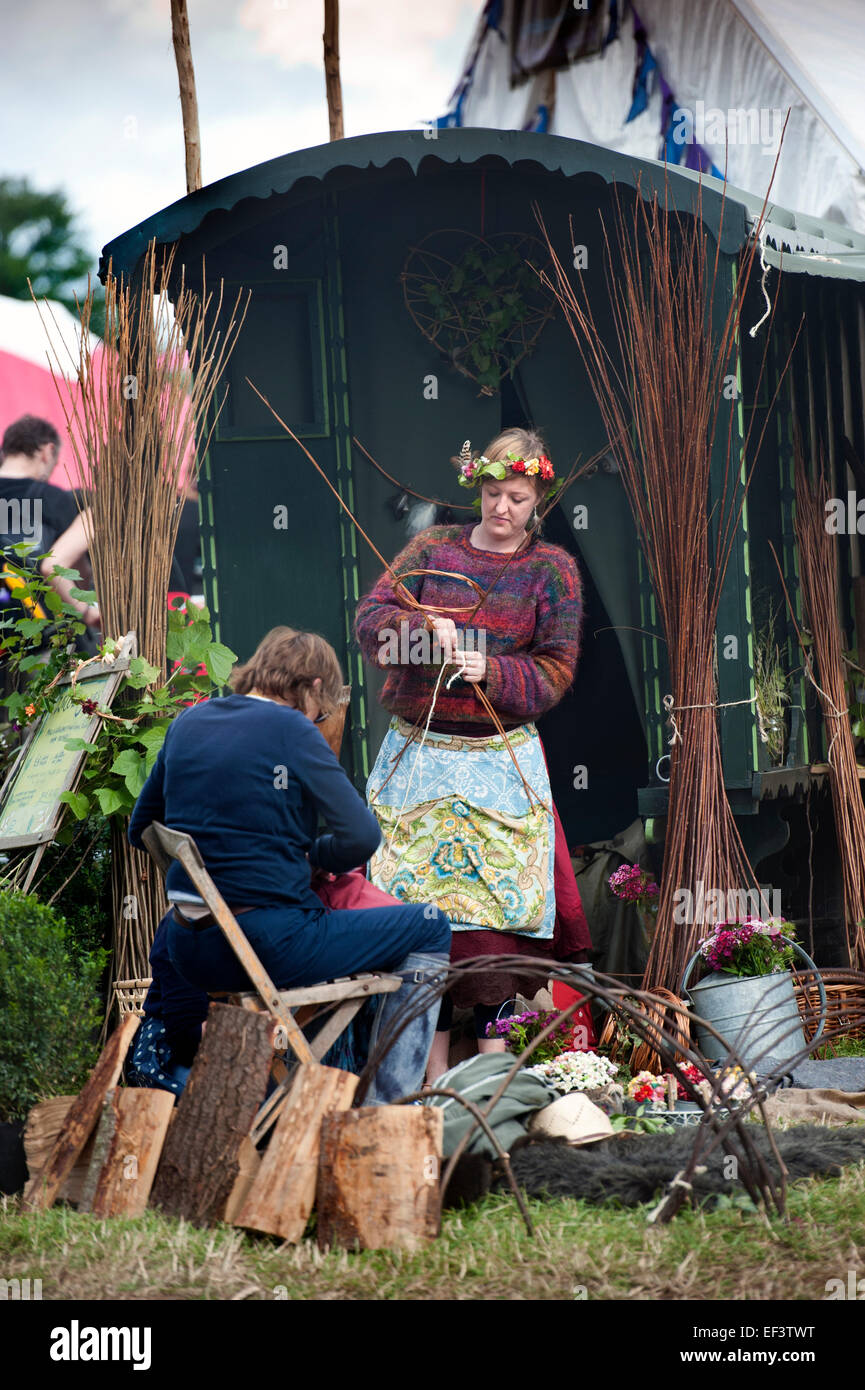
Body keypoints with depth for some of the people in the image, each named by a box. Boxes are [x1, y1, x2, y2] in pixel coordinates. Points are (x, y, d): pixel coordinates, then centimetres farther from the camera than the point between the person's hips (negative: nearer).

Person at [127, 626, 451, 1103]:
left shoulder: (188, 722, 10)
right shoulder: (289, 730, -9)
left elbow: (141, 829, 21)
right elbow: (361, 837, -13)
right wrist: (312, 856, 7)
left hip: (190, 955, 7)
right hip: (270, 946, -7)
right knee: (430, 928, 9)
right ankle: (385, 1111, 4)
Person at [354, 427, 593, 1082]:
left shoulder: (551, 569, 3)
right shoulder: (433, 547, 8)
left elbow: (556, 670, -2)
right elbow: (371, 617, -1)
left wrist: (492, 671, -18)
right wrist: (422, 628, -20)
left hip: (501, 760, -1)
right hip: (419, 752, 1)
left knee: (496, 896, -7)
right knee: (421, 896, -1)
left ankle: (491, 1041, 0)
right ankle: (434, 1058, 5)